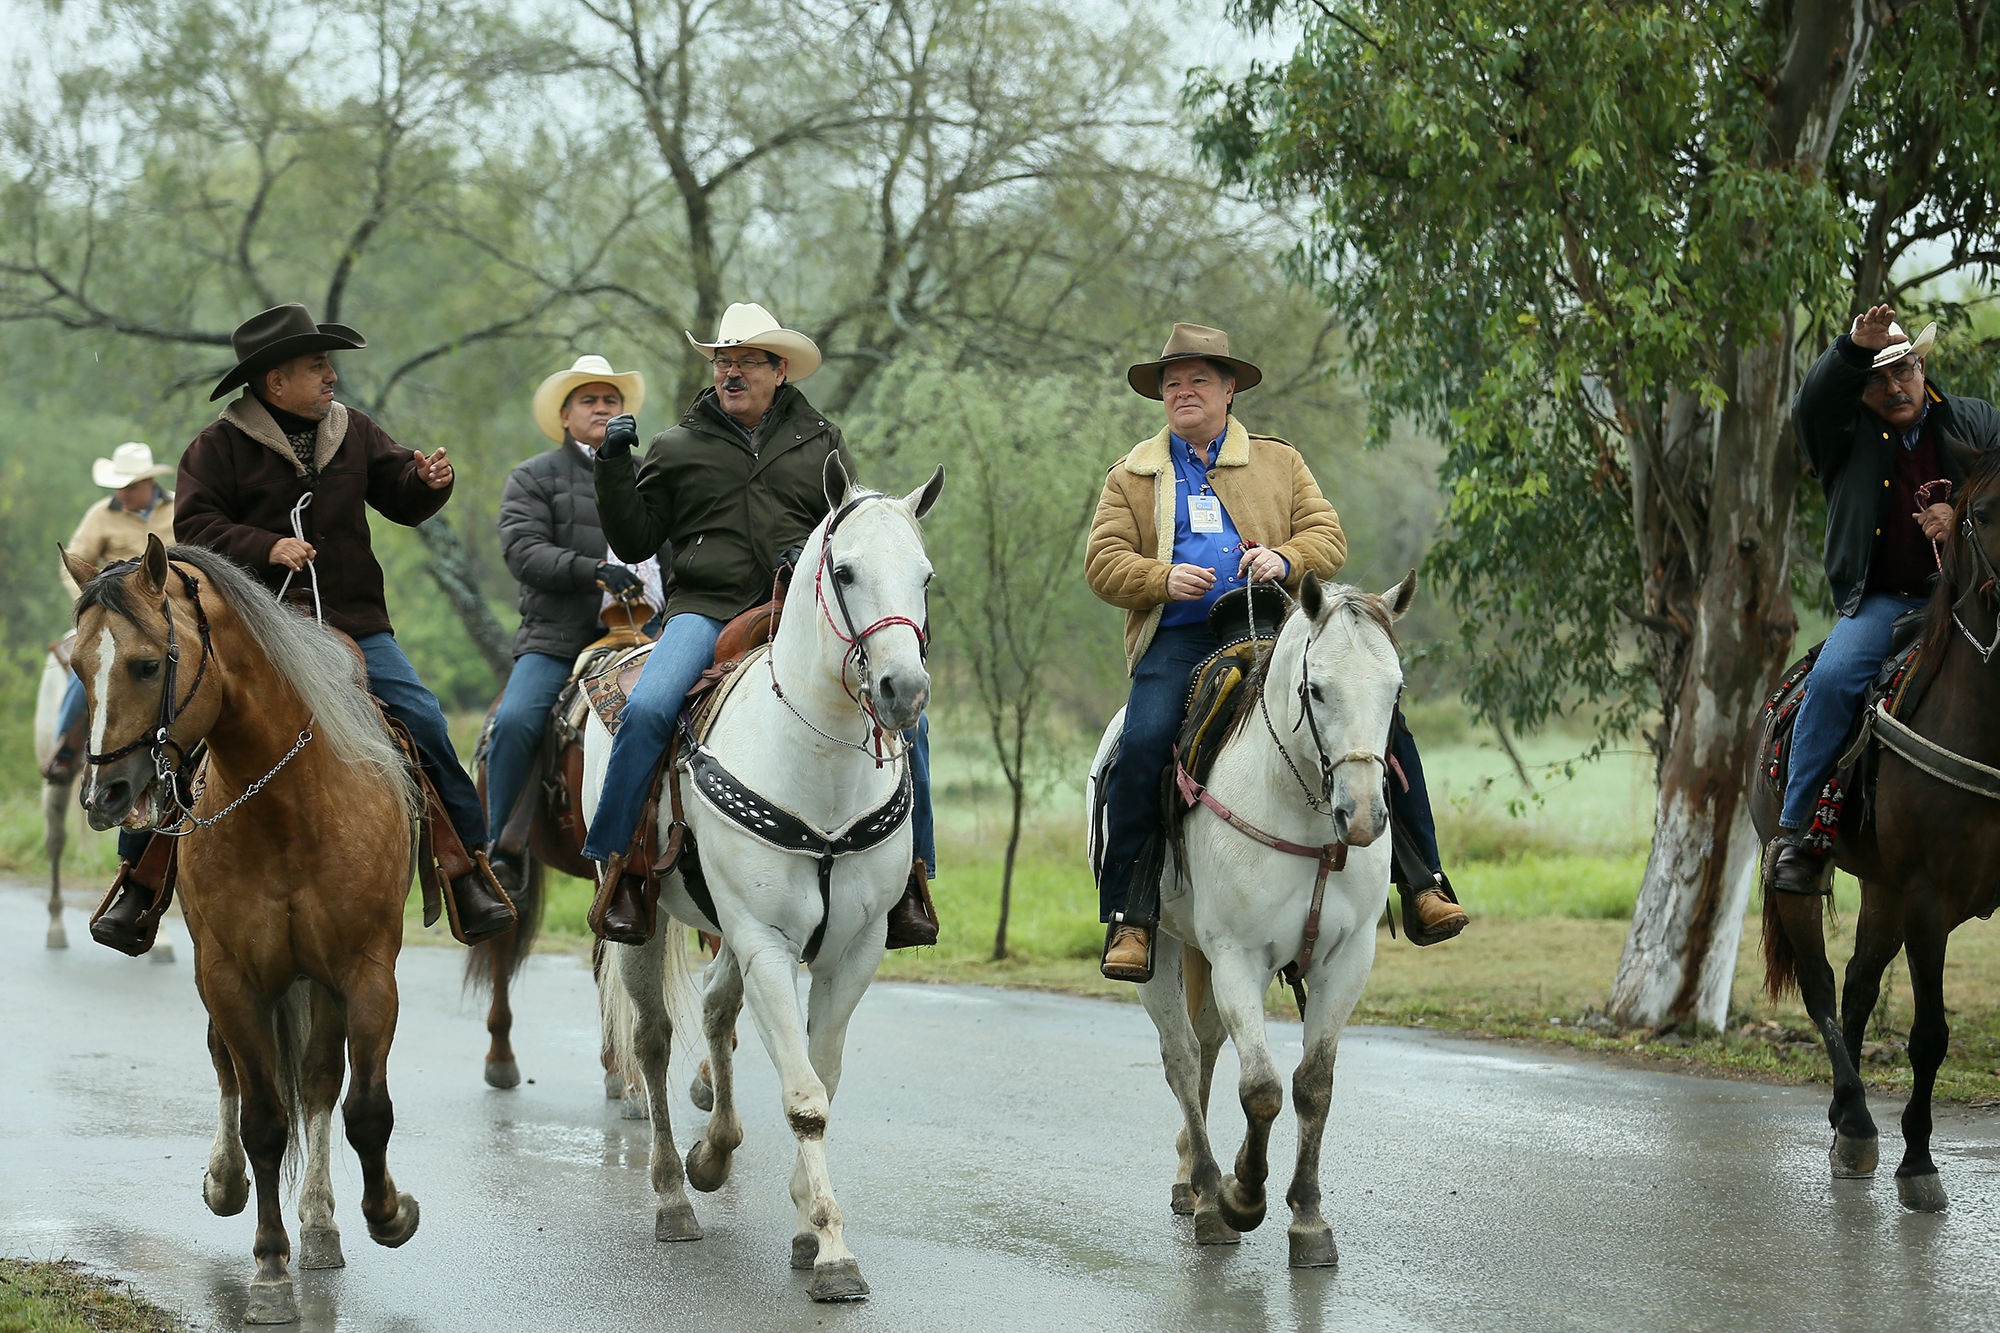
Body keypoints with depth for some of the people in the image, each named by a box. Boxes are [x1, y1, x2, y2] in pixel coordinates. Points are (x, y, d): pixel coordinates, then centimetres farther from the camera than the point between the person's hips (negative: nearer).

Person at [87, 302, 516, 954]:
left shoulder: (353, 432, 11)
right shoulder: (220, 446, -2)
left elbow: (400, 500, 16)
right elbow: (195, 525, -7)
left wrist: (428, 481, -7)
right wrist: (266, 548, -21)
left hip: (351, 625, 2)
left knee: (423, 719, -14)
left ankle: (469, 865, -2)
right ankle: (138, 877, 4)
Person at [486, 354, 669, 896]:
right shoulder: (534, 477, 11)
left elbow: (675, 551, 25)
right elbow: (523, 551, -4)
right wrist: (595, 570, -17)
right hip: (555, 639, -3)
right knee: (515, 721, -26)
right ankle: (500, 850, -16)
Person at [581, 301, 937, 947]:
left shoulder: (821, 442, 16)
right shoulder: (677, 447, 13)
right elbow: (634, 542, 12)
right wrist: (614, 468, -2)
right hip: (706, 608, -1)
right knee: (647, 710, -30)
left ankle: (910, 875, -3)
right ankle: (616, 866, -16)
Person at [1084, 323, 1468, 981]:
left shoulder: (1279, 462, 19)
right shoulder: (1131, 476, 18)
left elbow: (1328, 538, 11)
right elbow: (1104, 561, 9)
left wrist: (1285, 560, -12)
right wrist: (1163, 578, -11)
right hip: (1179, 639, -1)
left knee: (1383, 723, -17)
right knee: (1142, 747, -29)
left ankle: (1422, 884, -7)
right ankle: (1125, 915, -21)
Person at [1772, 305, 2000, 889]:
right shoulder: (1848, 434, 9)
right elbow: (1811, 407, -13)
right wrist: (1854, 350, -29)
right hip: (1883, 601, -1)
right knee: (1832, 679, -25)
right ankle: (1796, 831, -19)